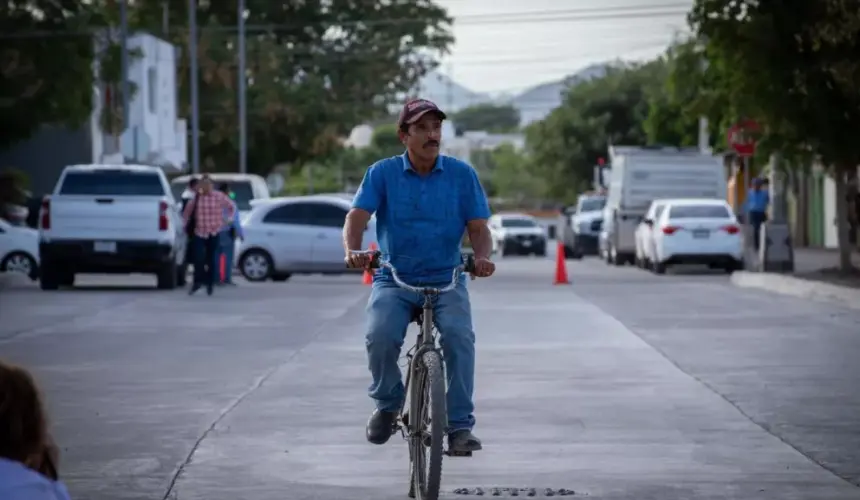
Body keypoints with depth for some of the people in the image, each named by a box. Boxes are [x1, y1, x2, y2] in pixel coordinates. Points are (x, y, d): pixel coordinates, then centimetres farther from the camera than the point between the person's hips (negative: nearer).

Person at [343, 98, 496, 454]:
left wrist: (482, 257, -23)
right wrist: (353, 251, -31)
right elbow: (357, 217, -9)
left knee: (459, 335, -28)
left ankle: (460, 425, -18)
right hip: (394, 281, 0)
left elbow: (478, 227, 0)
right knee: (380, 336, -27)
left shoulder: (462, 174, 3)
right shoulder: (382, 173, 1)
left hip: (446, 280, 0)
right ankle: (387, 403, 3)